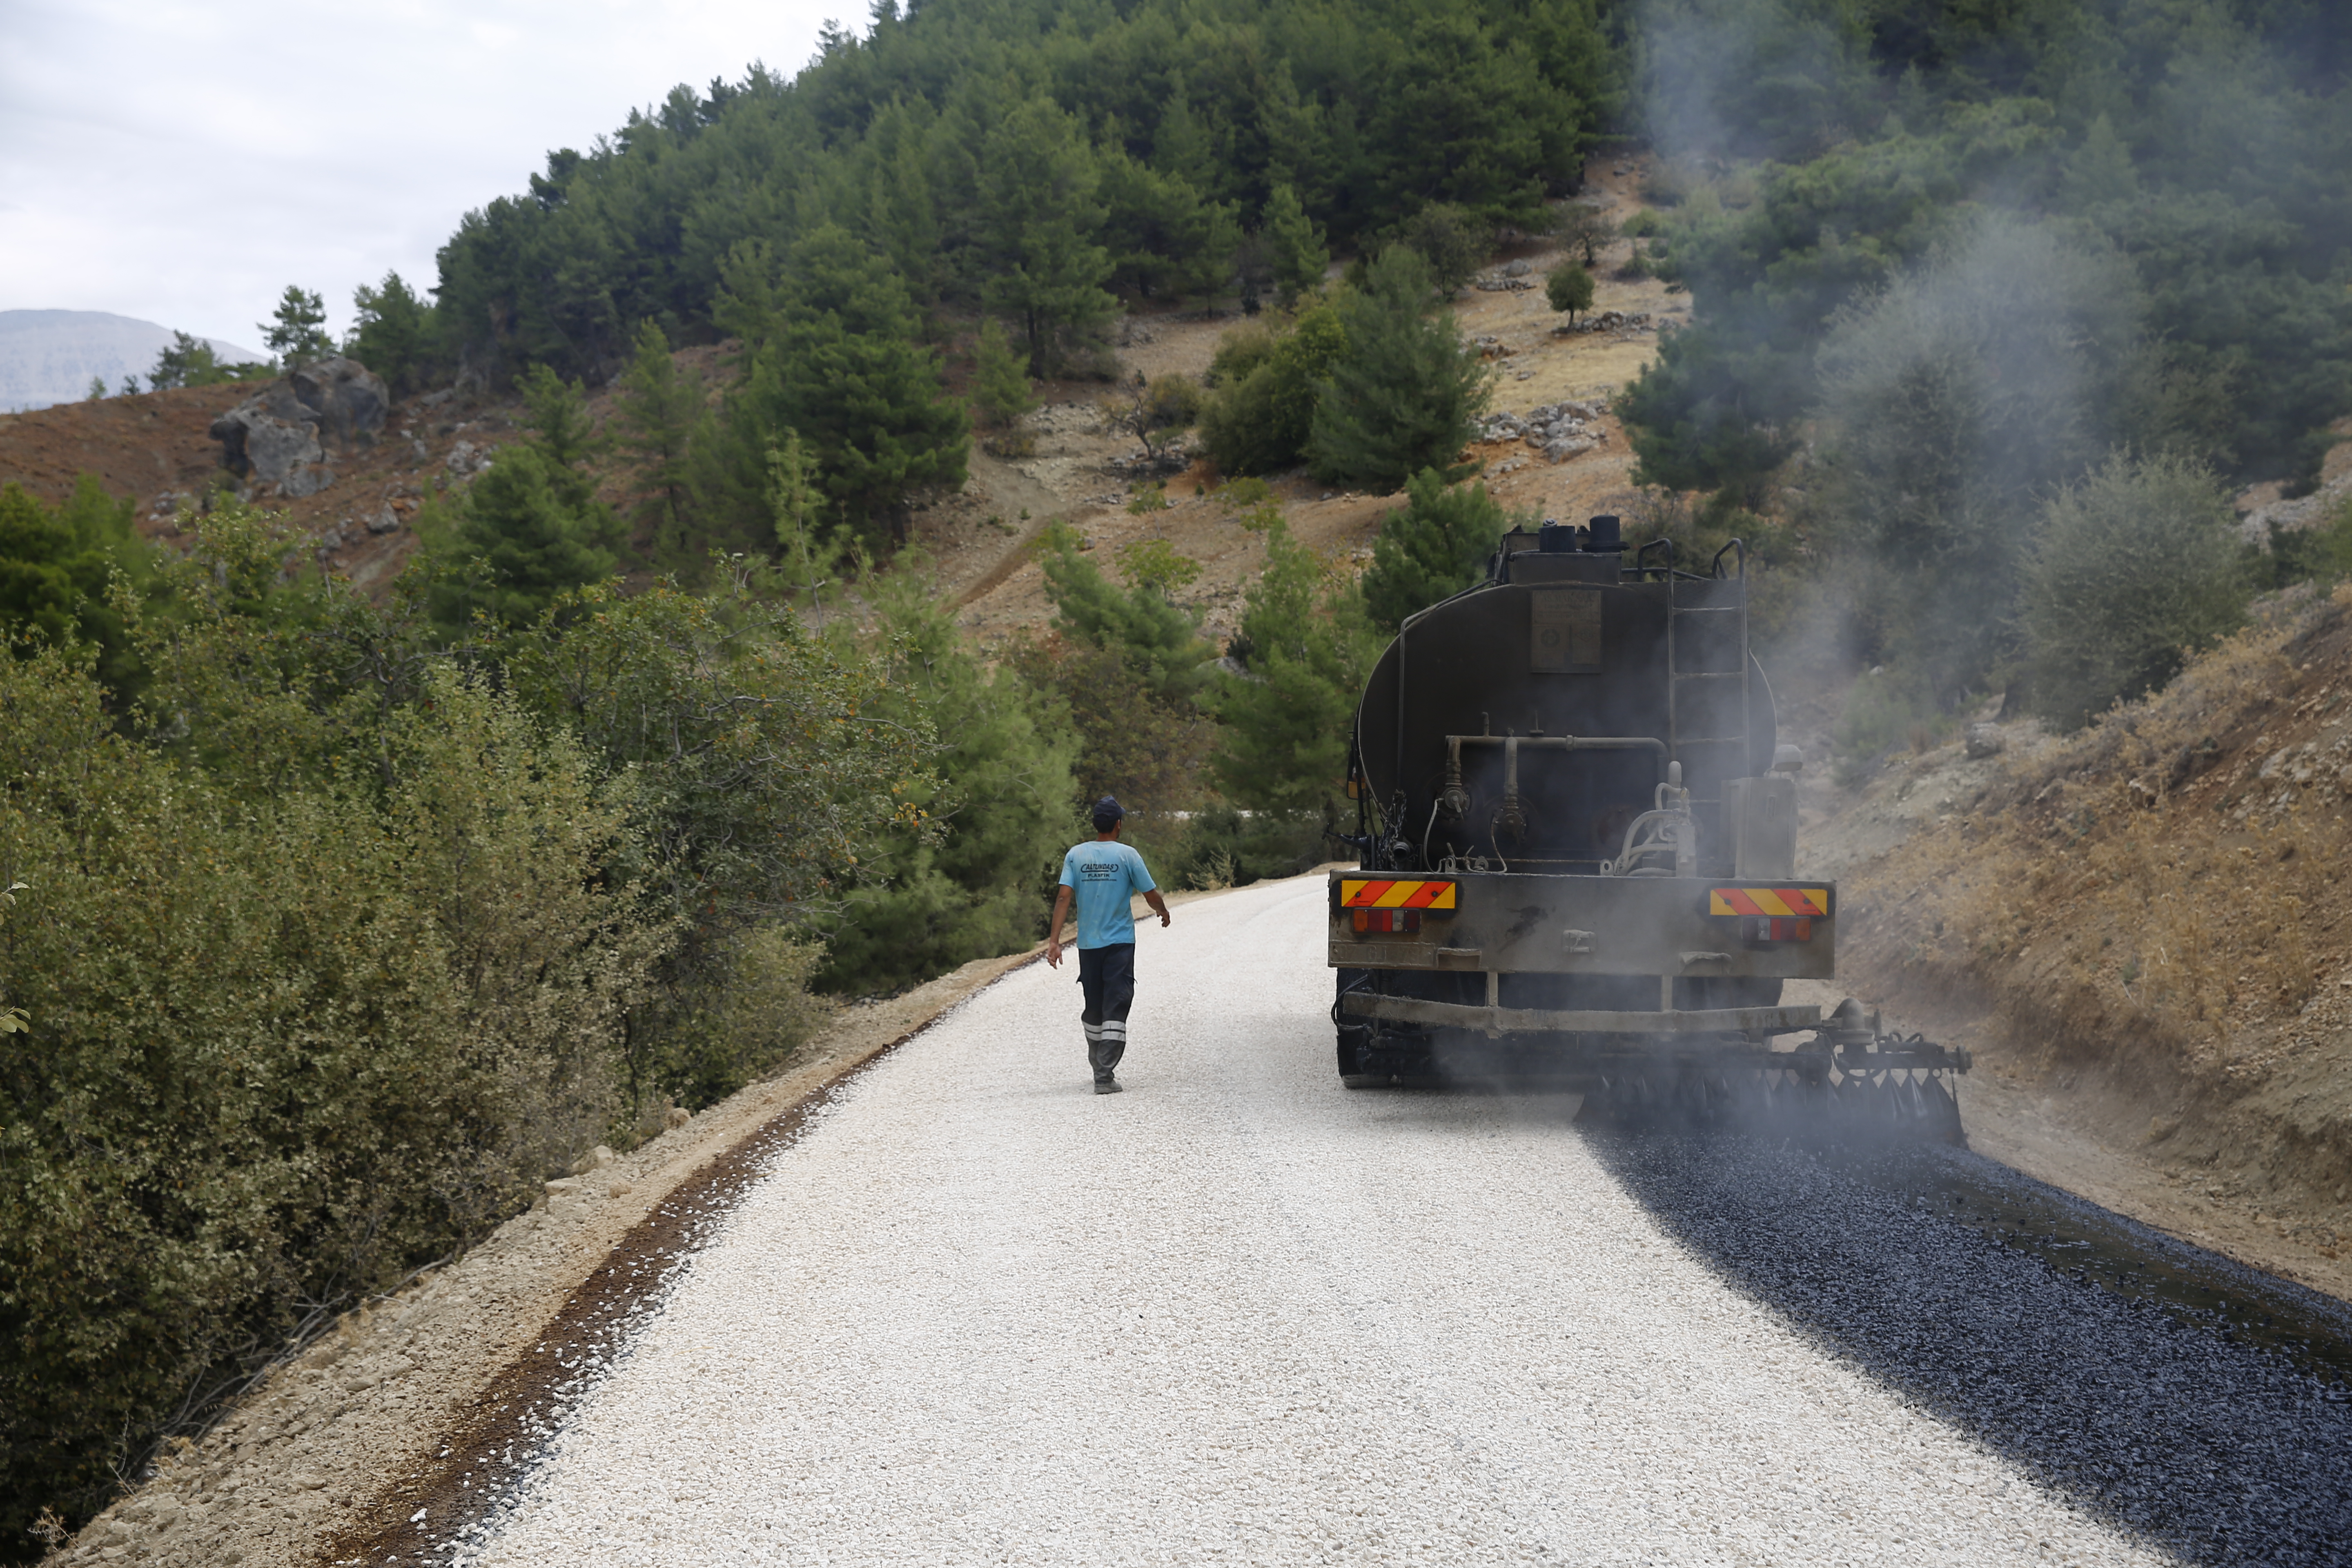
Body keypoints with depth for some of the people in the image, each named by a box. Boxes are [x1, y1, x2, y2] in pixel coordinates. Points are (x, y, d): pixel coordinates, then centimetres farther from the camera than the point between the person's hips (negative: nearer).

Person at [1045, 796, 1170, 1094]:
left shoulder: (1076, 855, 1)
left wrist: (1054, 940, -9)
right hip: (1120, 943, -3)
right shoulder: (1127, 855, -6)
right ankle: (1105, 1076, -14)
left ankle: (1100, 1067, 31)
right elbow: (1151, 895, -2)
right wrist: (1164, 913, 20)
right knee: (1115, 1009, -4)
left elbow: (1064, 897, -8)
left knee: (1094, 1009, 17)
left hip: (1088, 944, 3)